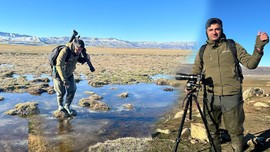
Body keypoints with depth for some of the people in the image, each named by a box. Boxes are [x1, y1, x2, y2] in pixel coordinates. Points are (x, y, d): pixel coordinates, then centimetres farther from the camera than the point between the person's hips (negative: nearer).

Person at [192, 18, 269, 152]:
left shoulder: (233, 46, 5)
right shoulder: (203, 51, 10)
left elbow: (250, 64, 0)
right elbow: (195, 72, 13)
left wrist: (258, 47, -15)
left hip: (232, 96, -2)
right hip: (211, 97, 2)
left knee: (235, 131, 7)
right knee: (212, 130, 13)